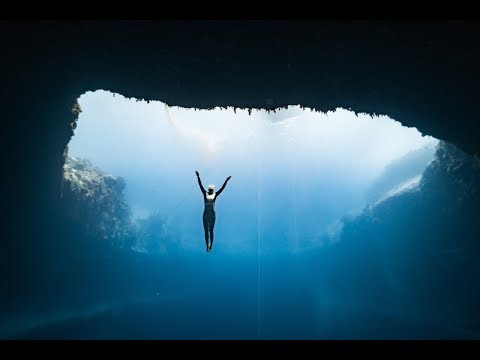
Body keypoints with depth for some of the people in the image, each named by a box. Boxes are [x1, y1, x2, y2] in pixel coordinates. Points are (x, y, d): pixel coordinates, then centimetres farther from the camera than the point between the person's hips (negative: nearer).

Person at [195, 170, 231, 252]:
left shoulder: (215, 195, 5)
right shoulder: (205, 194, 6)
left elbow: (222, 188, 3)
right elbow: (201, 186, 2)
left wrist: (226, 180, 0)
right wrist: (198, 177, -3)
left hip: (212, 215, 0)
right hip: (206, 215, 1)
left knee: (211, 231, 6)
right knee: (206, 231, 4)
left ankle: (211, 245, 15)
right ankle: (207, 245, 11)